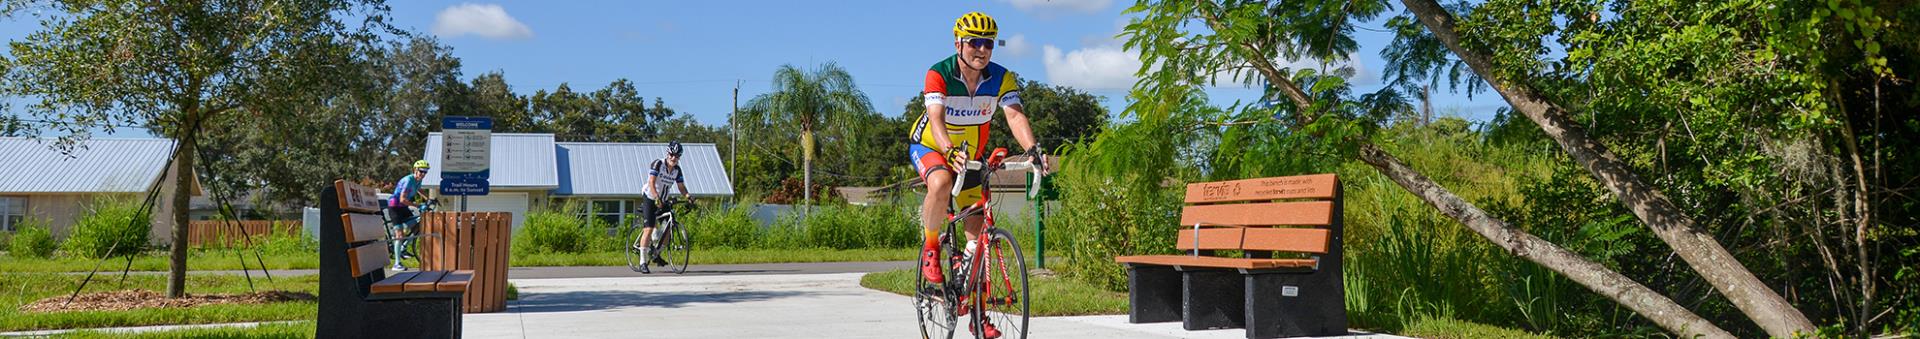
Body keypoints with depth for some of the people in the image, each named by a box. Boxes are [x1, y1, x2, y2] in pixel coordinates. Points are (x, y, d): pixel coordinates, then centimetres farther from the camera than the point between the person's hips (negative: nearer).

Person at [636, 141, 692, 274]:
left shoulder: (677, 170, 0)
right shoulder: (657, 164, -18)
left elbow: (681, 186, -3)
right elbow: (651, 182, -28)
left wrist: (687, 196, -25)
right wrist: (657, 199, -41)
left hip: (663, 201, 6)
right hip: (650, 199, -6)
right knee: (648, 229, -14)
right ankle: (643, 262, -12)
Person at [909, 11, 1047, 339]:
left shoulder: (1002, 78, -16)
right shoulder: (938, 74, -25)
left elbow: (1015, 114, -29)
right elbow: (936, 118, -38)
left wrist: (1032, 147, -49)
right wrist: (949, 151, -58)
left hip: (971, 155, 4)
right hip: (929, 147, -4)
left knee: (977, 232, -1)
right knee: (941, 183, -39)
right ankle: (931, 248, -12)